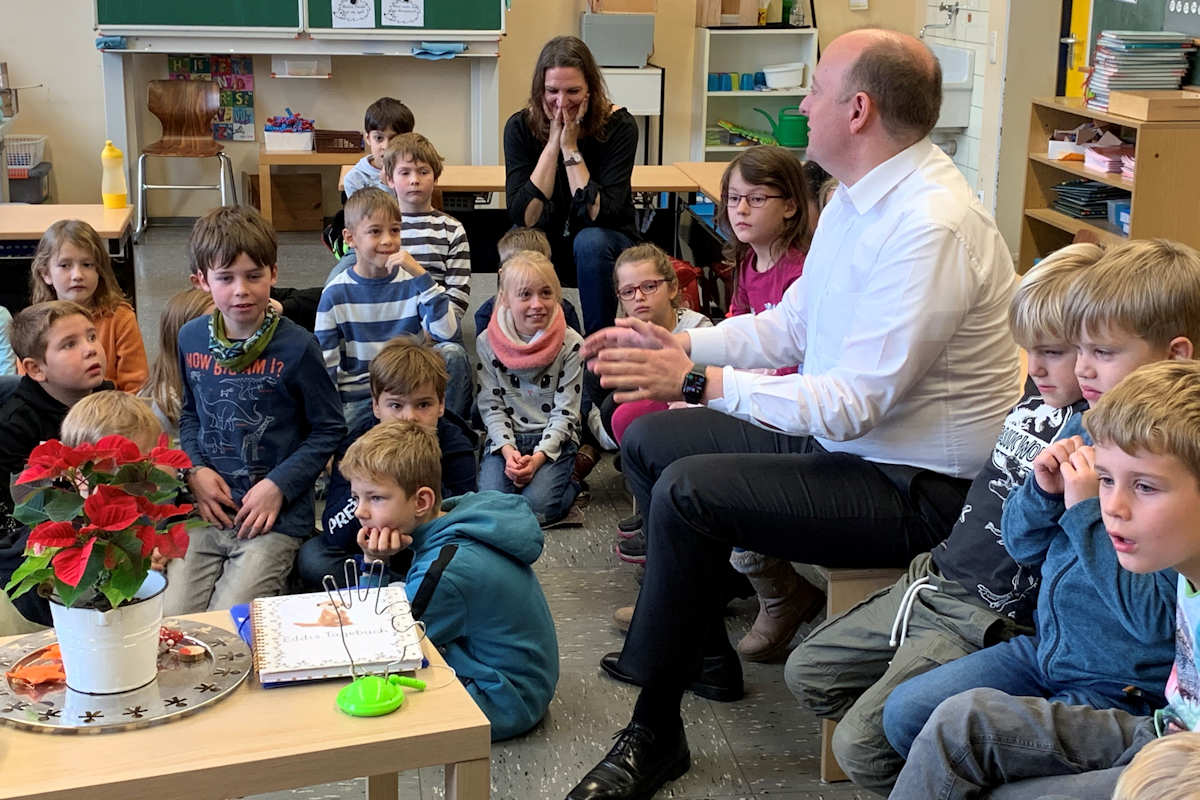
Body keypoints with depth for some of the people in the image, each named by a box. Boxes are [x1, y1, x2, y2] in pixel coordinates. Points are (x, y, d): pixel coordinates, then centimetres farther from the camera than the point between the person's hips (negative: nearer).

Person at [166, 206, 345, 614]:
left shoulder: (296, 347, -9)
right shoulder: (191, 339, 5)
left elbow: (329, 429, -2)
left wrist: (278, 485, -12)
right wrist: (194, 470, 1)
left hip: (276, 518, -4)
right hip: (205, 508, 4)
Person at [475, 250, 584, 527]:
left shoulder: (570, 344, -8)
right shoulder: (487, 342, -3)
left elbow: (565, 412, -7)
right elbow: (491, 406, -1)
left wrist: (538, 457, -19)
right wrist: (508, 451, -16)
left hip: (554, 440, -2)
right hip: (505, 438, 2)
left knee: (536, 506, -23)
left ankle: (570, 483, 9)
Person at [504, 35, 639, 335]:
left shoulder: (618, 125, -18)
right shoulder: (520, 127, -13)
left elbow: (598, 215, -26)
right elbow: (525, 216, -23)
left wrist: (570, 147, -27)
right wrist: (553, 144, -26)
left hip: (605, 246, -1)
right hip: (546, 246, 1)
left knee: (590, 241, -34)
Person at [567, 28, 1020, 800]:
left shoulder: (934, 227, -26)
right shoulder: (859, 198, 5)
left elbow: (854, 403, -29)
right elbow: (790, 325, 13)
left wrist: (699, 379, -24)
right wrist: (675, 342, 1)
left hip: (913, 489, -10)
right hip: (842, 438, 10)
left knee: (685, 491, -25)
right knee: (648, 439, 13)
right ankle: (704, 650, 26)